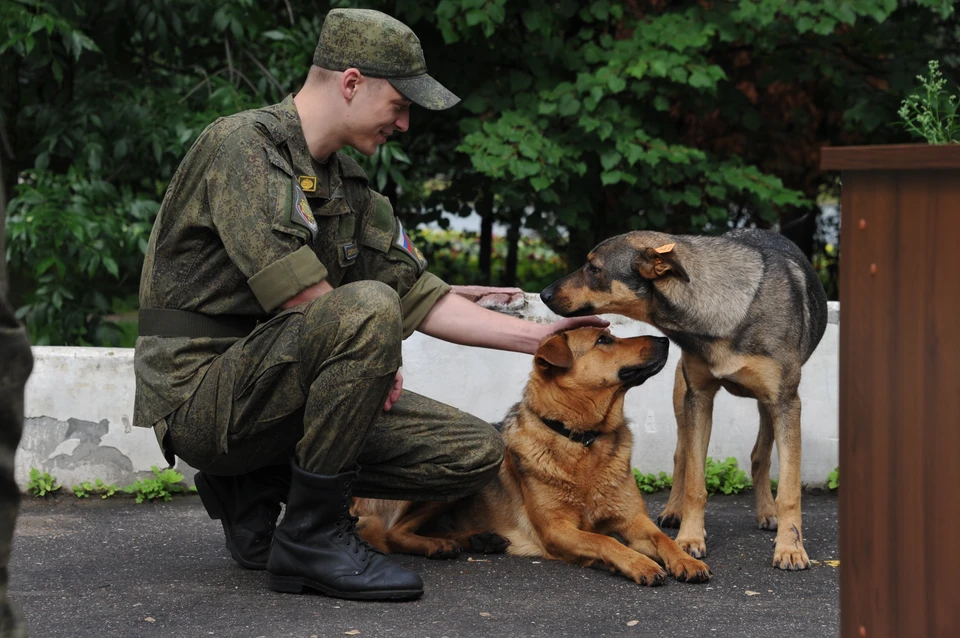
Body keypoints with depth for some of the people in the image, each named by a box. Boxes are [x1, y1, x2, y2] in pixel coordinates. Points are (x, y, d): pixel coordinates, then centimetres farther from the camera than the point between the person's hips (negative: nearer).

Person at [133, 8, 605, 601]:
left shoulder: (349, 187, 15)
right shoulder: (240, 144, -13)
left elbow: (422, 299, 15)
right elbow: (298, 294, -23)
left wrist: (539, 336, 10)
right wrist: (375, 345, -8)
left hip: (276, 386, 9)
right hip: (201, 390, -9)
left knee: (476, 451, -1)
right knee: (368, 308, -33)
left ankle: (257, 487, 8)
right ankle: (312, 536, -20)